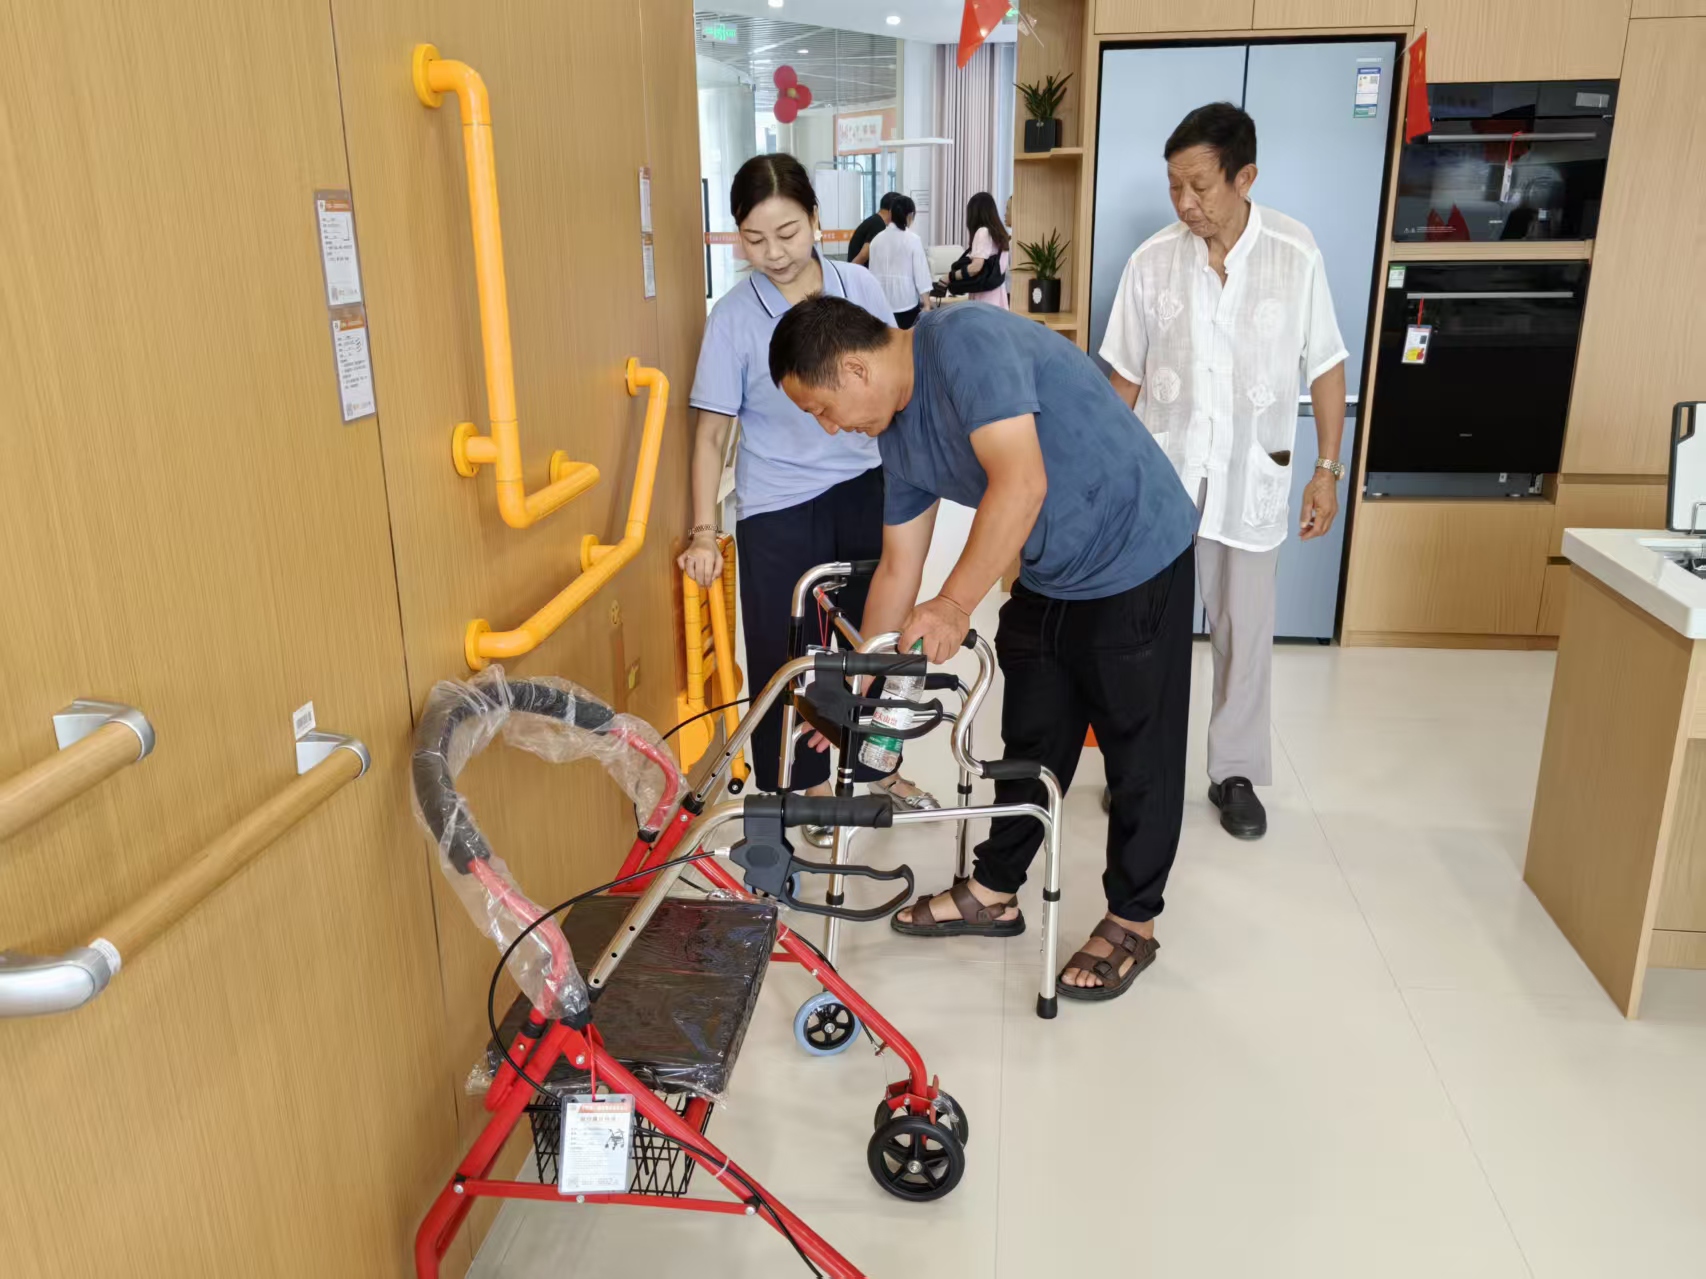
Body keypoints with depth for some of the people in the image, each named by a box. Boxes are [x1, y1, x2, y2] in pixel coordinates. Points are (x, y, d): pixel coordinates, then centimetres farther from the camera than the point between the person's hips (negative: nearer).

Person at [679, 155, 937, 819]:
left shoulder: (858, 286, -4)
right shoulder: (733, 317, -12)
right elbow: (712, 430, -10)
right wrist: (703, 532, -15)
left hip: (864, 491, 3)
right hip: (778, 510, -3)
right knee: (785, 653, 5)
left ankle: (876, 765, 37)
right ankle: (804, 783, 27)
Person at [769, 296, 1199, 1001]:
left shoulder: (964, 338, -24)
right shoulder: (898, 436, 2)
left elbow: (1021, 481, -34)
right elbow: (898, 568, 9)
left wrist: (955, 604, -32)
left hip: (1137, 564, -8)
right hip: (1047, 580, 8)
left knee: (1140, 750, 6)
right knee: (1029, 740, 17)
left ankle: (1132, 922, 21)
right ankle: (993, 893, 32)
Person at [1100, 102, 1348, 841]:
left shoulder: (1295, 254, -8)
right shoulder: (1151, 261, -4)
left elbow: (1325, 367, 0)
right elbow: (1126, 376, 3)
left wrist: (1327, 468, -3)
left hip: (1251, 475, -1)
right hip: (1161, 469, 1)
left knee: (1244, 630, 8)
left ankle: (1235, 772, 23)